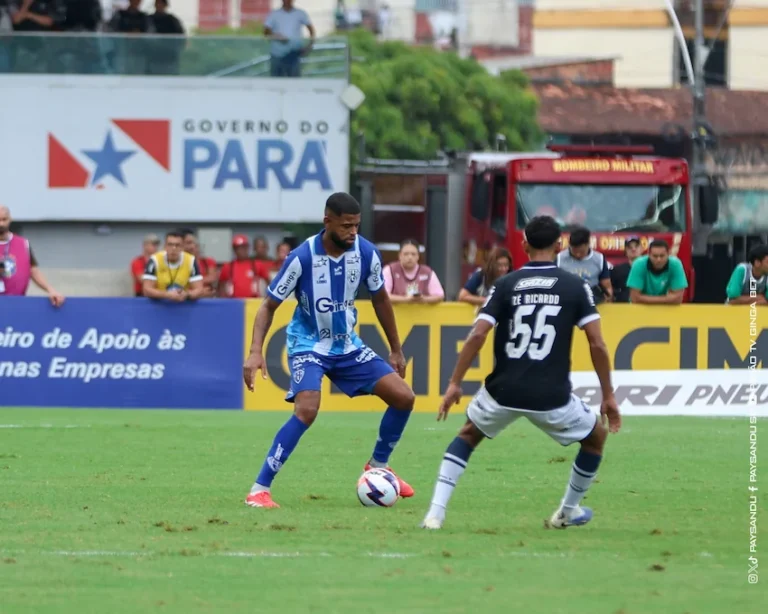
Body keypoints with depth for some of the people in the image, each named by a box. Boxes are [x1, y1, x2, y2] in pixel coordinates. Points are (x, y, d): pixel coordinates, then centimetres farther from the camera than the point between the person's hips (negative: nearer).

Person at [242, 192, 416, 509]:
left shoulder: (366, 253, -10)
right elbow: (269, 305, -14)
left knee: (404, 397, -2)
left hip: (348, 345, 5)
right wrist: (256, 352, -27)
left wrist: (396, 350, 13)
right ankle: (259, 489, -22)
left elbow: (380, 299, 8)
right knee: (307, 410, -29)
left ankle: (378, 467, 23)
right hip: (308, 345, -5)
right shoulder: (303, 257, -23)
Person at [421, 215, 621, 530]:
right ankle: (568, 512, 37)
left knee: (467, 436, 29)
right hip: (552, 397, -2)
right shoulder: (575, 287, 2)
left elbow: (477, 335, -5)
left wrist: (455, 383, 1)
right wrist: (608, 396, 5)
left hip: (504, 392, 2)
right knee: (596, 436, 27)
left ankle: (436, 512, 11)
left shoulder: (506, 285, 4)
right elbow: (597, 344, -3)